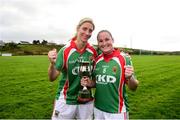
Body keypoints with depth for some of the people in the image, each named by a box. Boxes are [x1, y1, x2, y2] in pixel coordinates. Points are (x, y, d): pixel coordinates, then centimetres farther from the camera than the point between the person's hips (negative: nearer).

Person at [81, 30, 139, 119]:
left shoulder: (124, 58, -13)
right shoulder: (97, 60, -1)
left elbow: (133, 87, -10)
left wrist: (130, 77, -29)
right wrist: (89, 83, -8)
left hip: (117, 111, -3)